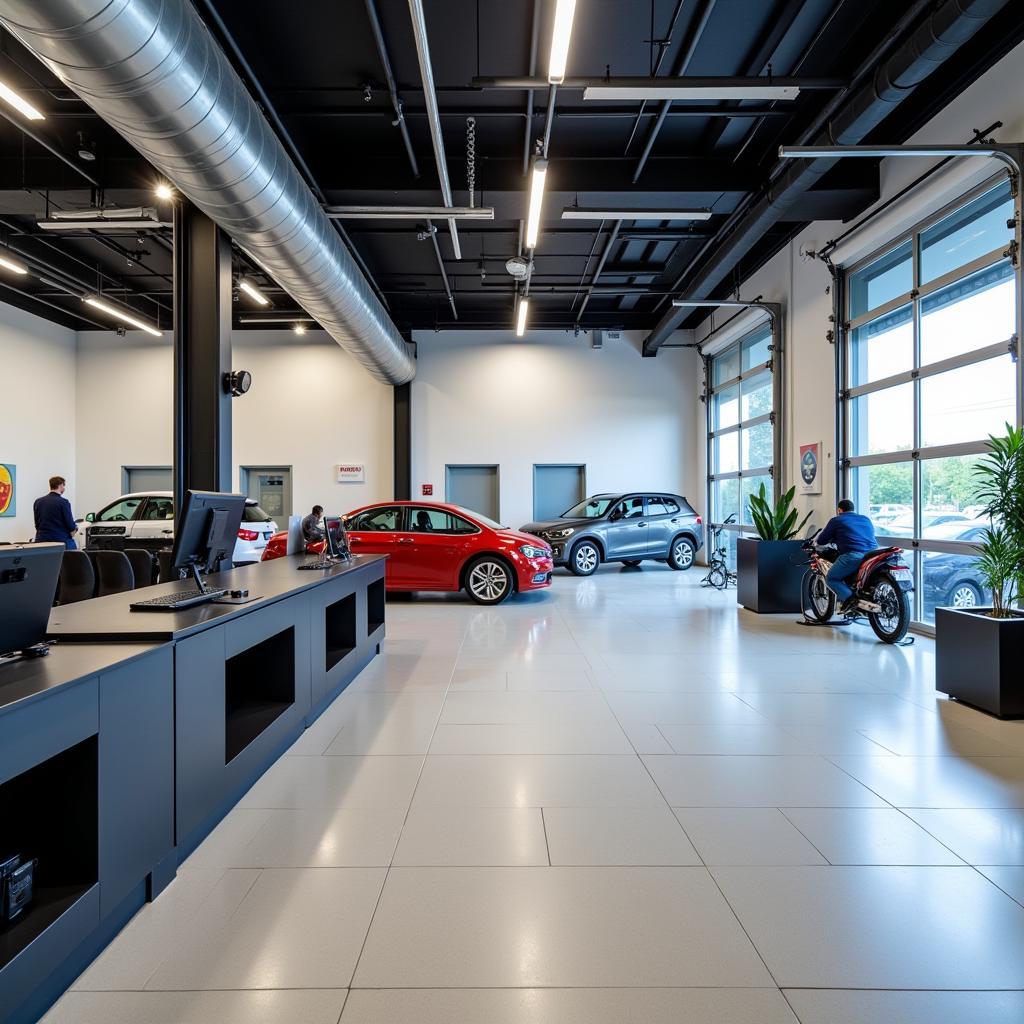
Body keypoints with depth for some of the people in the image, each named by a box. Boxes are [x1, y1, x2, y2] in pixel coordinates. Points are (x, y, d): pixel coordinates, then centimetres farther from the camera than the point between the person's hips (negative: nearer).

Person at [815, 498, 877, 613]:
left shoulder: (836, 520, 11)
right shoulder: (866, 519, 26)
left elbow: (821, 541, 13)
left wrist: (816, 541, 38)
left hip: (853, 555, -6)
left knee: (831, 579, 5)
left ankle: (848, 597, -18)